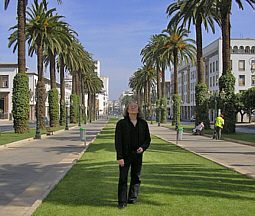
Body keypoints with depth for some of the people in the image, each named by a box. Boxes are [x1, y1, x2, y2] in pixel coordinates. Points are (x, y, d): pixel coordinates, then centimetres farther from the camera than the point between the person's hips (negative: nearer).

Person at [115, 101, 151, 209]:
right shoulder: (121, 123, -3)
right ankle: (122, 202, 4)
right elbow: (118, 141, -6)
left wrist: (143, 147, -9)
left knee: (136, 178, 11)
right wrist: (119, 157, -13)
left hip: (138, 155, 3)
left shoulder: (143, 123, 6)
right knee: (123, 178, -3)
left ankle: (132, 198, 24)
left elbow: (147, 139, 12)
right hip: (125, 155, -3)